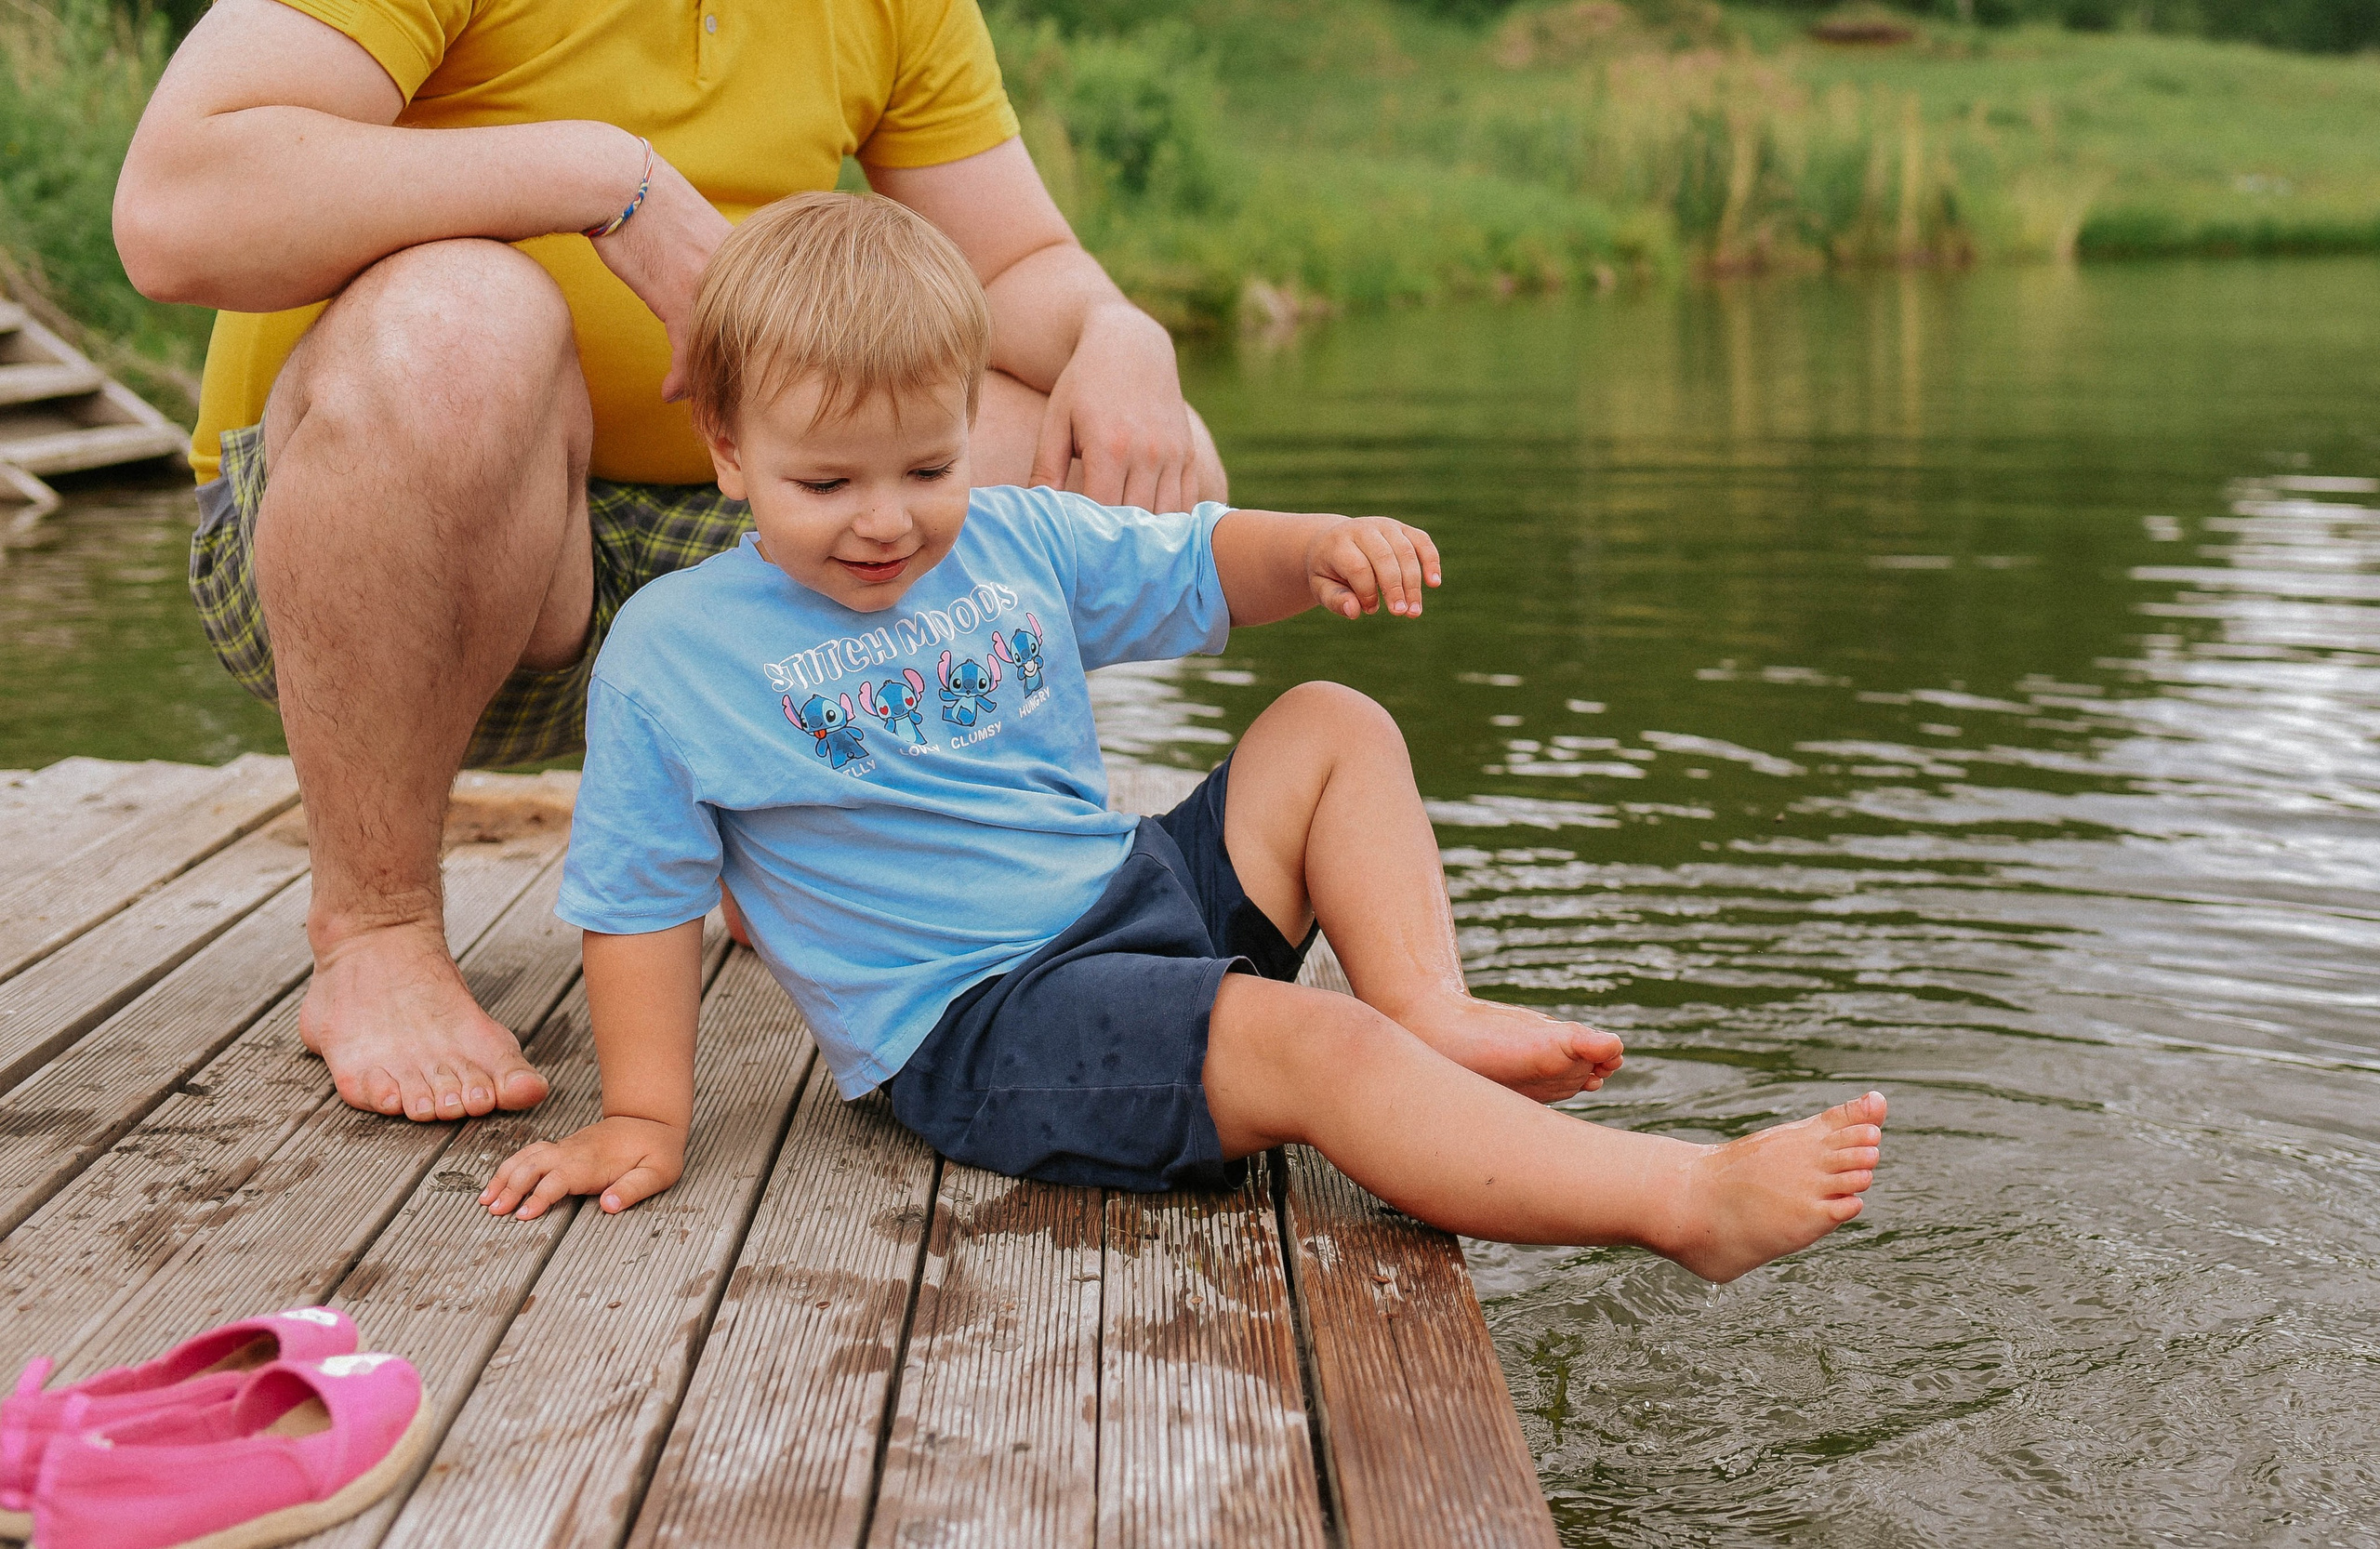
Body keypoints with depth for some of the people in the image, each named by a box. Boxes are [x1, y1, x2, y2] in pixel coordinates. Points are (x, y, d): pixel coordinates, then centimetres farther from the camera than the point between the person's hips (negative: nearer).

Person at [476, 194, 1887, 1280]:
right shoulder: (672, 651, -7)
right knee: (1302, 1045, -30)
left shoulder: (1017, 543, 7)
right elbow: (642, 897, -2)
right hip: (977, 1021, -8)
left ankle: (1434, 1016, -11)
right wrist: (646, 1118, -4)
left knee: (1332, 728, 5)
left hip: (1142, 891, 8)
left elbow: (1195, 570, 18)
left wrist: (1319, 552, -4)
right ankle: (1689, 1199, -34)